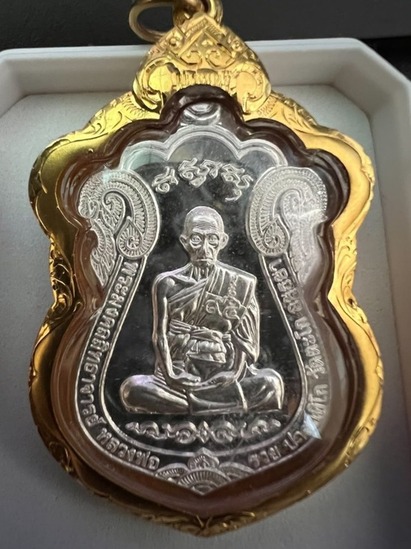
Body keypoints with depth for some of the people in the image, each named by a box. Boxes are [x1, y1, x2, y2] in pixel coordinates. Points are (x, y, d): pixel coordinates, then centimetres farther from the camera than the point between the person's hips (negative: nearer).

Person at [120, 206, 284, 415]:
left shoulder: (241, 284, 2)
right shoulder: (167, 284, 2)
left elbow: (247, 341, 0)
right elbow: (161, 337, 0)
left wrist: (234, 372, -17)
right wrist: (171, 375, -16)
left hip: (223, 379, 0)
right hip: (181, 377, 1)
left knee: (271, 382, -28)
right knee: (132, 388, -27)